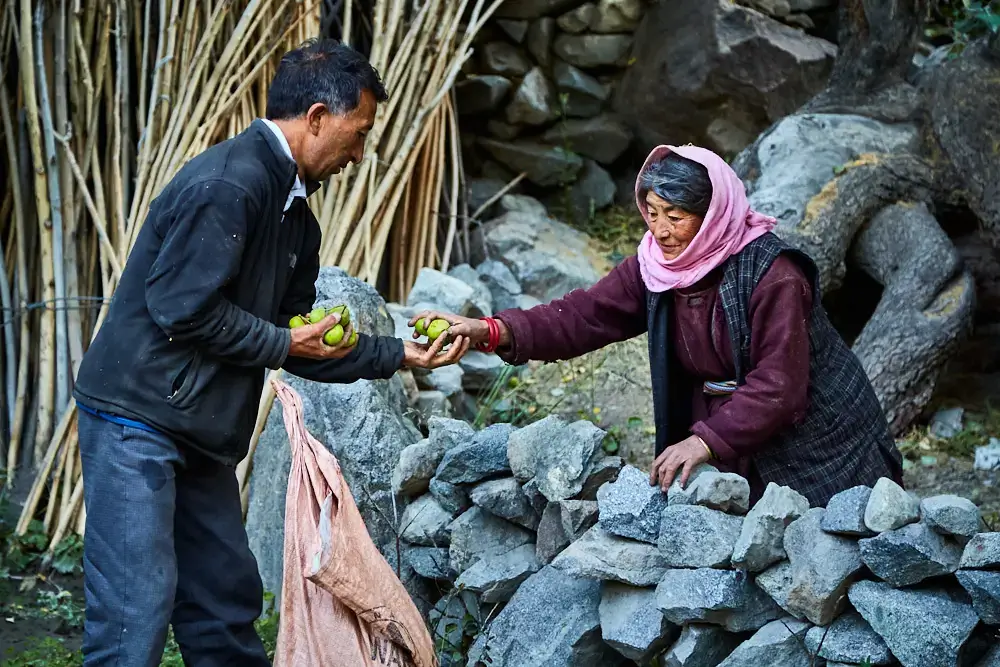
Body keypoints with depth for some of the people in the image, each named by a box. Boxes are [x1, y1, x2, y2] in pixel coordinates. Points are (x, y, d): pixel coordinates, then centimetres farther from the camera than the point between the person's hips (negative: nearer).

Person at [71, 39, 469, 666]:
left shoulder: (295, 215, 14)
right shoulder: (227, 184, -17)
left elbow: (302, 344, 17)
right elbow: (181, 309, -23)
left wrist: (400, 354, 11)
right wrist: (281, 342, -11)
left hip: (200, 437, 10)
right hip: (137, 419, -10)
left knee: (227, 601, 15)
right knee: (137, 607, -9)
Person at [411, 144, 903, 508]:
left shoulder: (772, 276, -25)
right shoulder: (655, 268, -4)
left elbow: (779, 387, -28)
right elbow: (584, 315, -11)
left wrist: (706, 440, -37)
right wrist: (491, 332, -23)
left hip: (810, 437, -5)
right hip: (728, 436, 6)